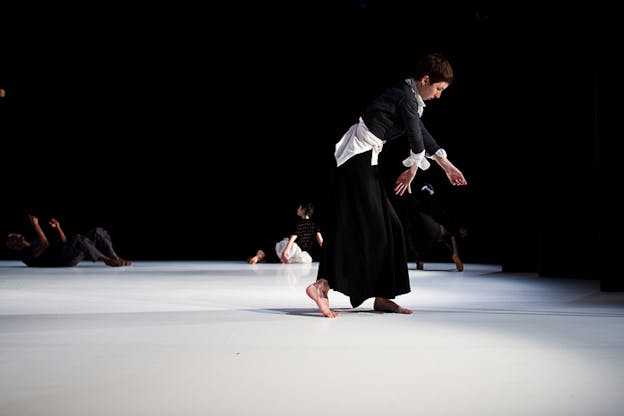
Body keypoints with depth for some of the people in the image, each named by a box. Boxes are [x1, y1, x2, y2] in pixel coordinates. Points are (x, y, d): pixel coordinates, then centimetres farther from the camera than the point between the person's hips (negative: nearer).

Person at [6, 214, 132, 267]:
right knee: (79, 239, -37)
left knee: (98, 232, -4)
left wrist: (58, 228, 16)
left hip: (77, 253, 9)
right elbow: (45, 245, -16)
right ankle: (106, 260, -21)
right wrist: (35, 225, -13)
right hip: (62, 260, -9)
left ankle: (115, 259, -14)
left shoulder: (37, 242, 33)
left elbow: (65, 243, 29)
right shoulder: (26, 255, 4)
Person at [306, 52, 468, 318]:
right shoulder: (407, 98, -14)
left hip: (363, 159, 10)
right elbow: (416, 141, -5)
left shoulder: (406, 95, 16)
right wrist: (411, 171, 12)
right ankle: (321, 285, -13)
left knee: (387, 227, 10)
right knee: (363, 227, -10)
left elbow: (423, 135, 24)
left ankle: (382, 297, 12)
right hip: (359, 159, -10)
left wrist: (447, 166, 27)